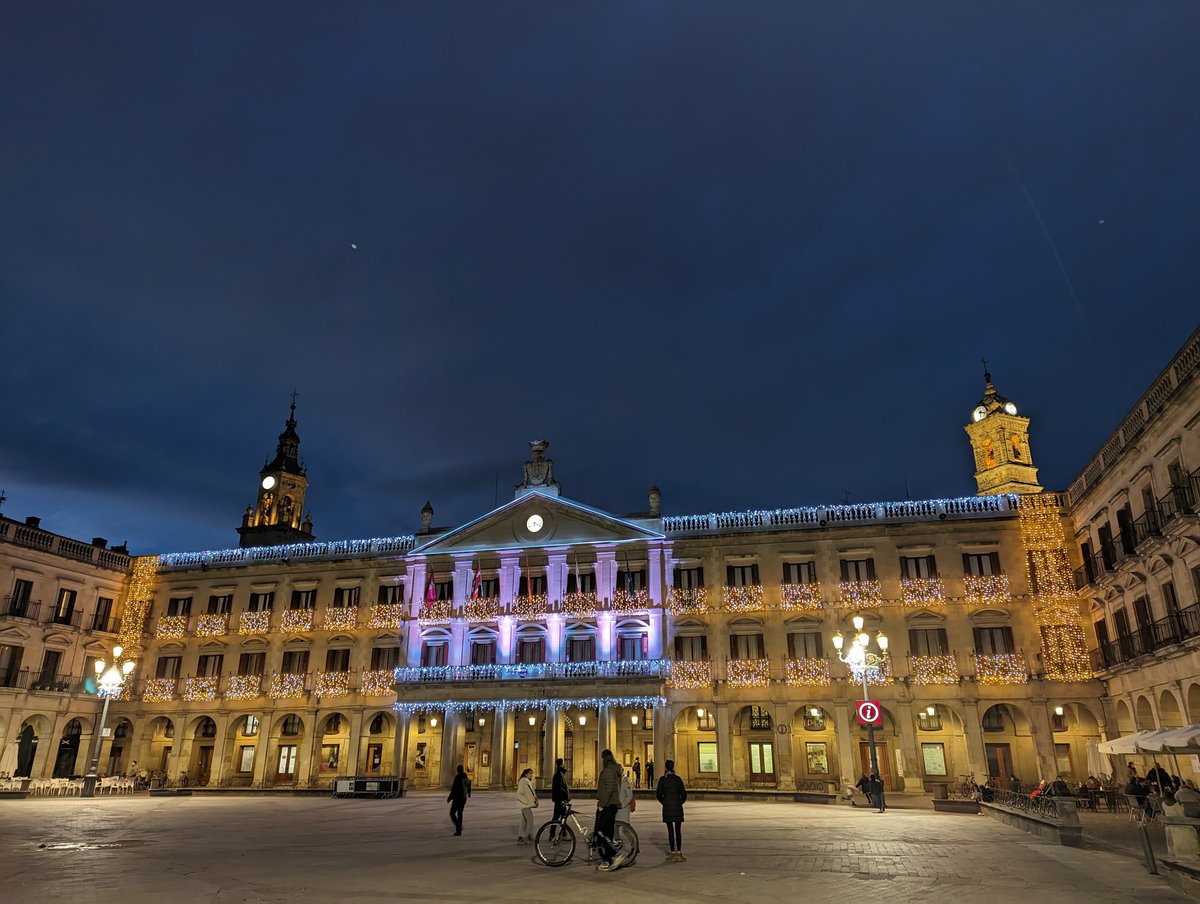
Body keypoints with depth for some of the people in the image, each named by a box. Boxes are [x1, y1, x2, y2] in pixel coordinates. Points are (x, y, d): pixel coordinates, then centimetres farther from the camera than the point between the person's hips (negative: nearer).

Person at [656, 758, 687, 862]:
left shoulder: (662, 779, -5)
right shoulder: (678, 779, 2)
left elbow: (659, 794, -6)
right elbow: (684, 794, 2)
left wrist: (663, 802, 9)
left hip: (667, 807, -2)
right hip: (678, 807, 2)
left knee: (670, 830, 3)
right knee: (678, 830, 7)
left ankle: (673, 852, 4)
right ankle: (679, 852, 7)